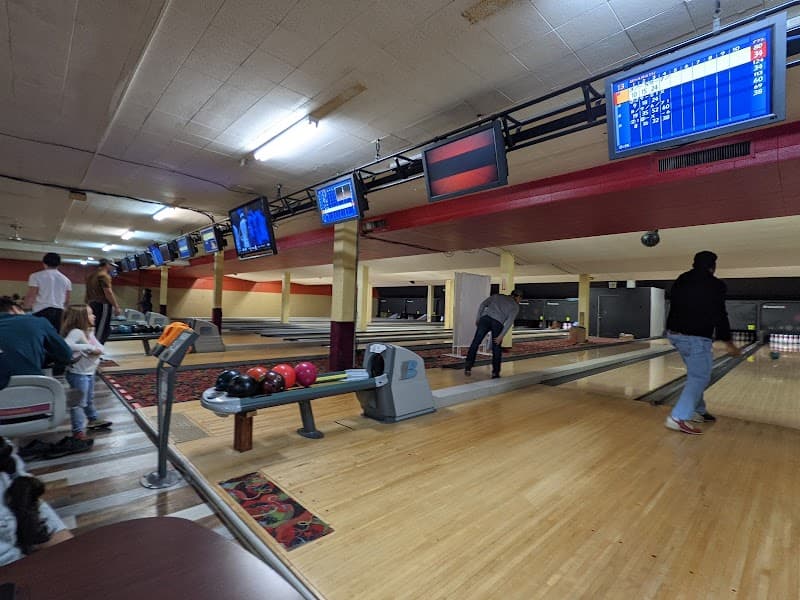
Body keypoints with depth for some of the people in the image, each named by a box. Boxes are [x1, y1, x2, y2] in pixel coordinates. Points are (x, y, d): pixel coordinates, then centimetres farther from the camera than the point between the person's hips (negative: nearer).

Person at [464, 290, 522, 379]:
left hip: (485, 319, 1)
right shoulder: (515, 306, 20)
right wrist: (501, 336, 1)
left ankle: (468, 366, -4)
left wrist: (478, 319, 18)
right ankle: (495, 373, 16)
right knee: (496, 349, 13)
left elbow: (482, 305, 14)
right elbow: (510, 321, 4)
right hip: (497, 323, -1)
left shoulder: (497, 296, 28)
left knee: (475, 343, 5)